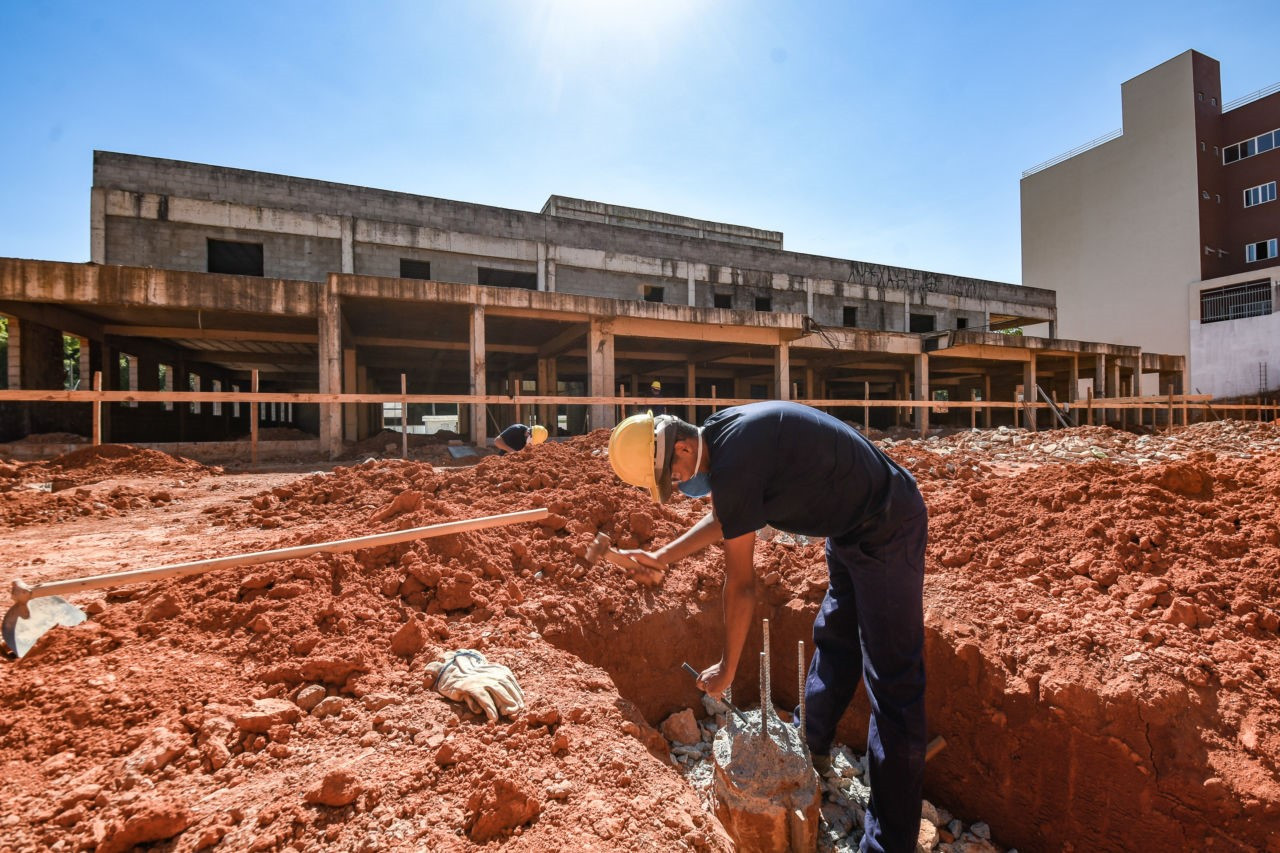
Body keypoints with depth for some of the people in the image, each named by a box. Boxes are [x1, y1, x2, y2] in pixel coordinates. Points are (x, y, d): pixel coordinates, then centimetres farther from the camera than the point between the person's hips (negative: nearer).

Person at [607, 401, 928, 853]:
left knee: (892, 682, -2)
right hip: (853, 527, 10)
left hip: (886, 531, -10)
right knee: (833, 641, 22)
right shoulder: (718, 434, -3)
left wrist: (725, 670, -9)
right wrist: (663, 556, 12)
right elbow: (723, 519, 14)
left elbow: (741, 584, -22)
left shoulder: (732, 463, -31)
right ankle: (812, 750, 42)